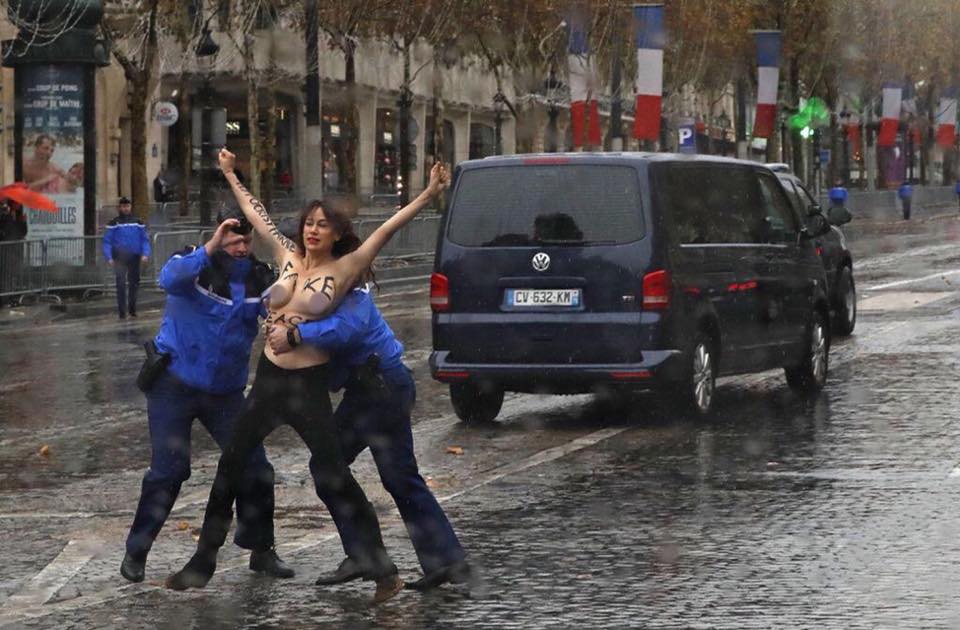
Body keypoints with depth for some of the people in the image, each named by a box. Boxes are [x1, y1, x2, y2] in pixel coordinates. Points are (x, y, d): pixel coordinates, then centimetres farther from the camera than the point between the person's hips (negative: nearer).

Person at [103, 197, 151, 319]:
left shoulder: (138, 222, 10)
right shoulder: (114, 223, 2)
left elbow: (145, 239, 10)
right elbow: (107, 241, 0)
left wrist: (145, 254, -4)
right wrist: (109, 257, -10)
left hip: (134, 257, 3)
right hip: (120, 258, -3)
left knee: (134, 283, 10)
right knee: (121, 284, -12)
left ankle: (132, 309, 24)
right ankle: (122, 311, -10)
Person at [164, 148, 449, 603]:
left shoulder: (343, 269, -7)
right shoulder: (288, 257, 5)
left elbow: (386, 230, -16)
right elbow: (257, 215, 17)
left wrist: (428, 195, -24)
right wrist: (231, 176, 26)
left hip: (309, 383, -5)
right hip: (269, 377, 5)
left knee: (333, 476, -8)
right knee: (230, 467, 10)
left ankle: (382, 570, 2)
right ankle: (201, 565, 22)